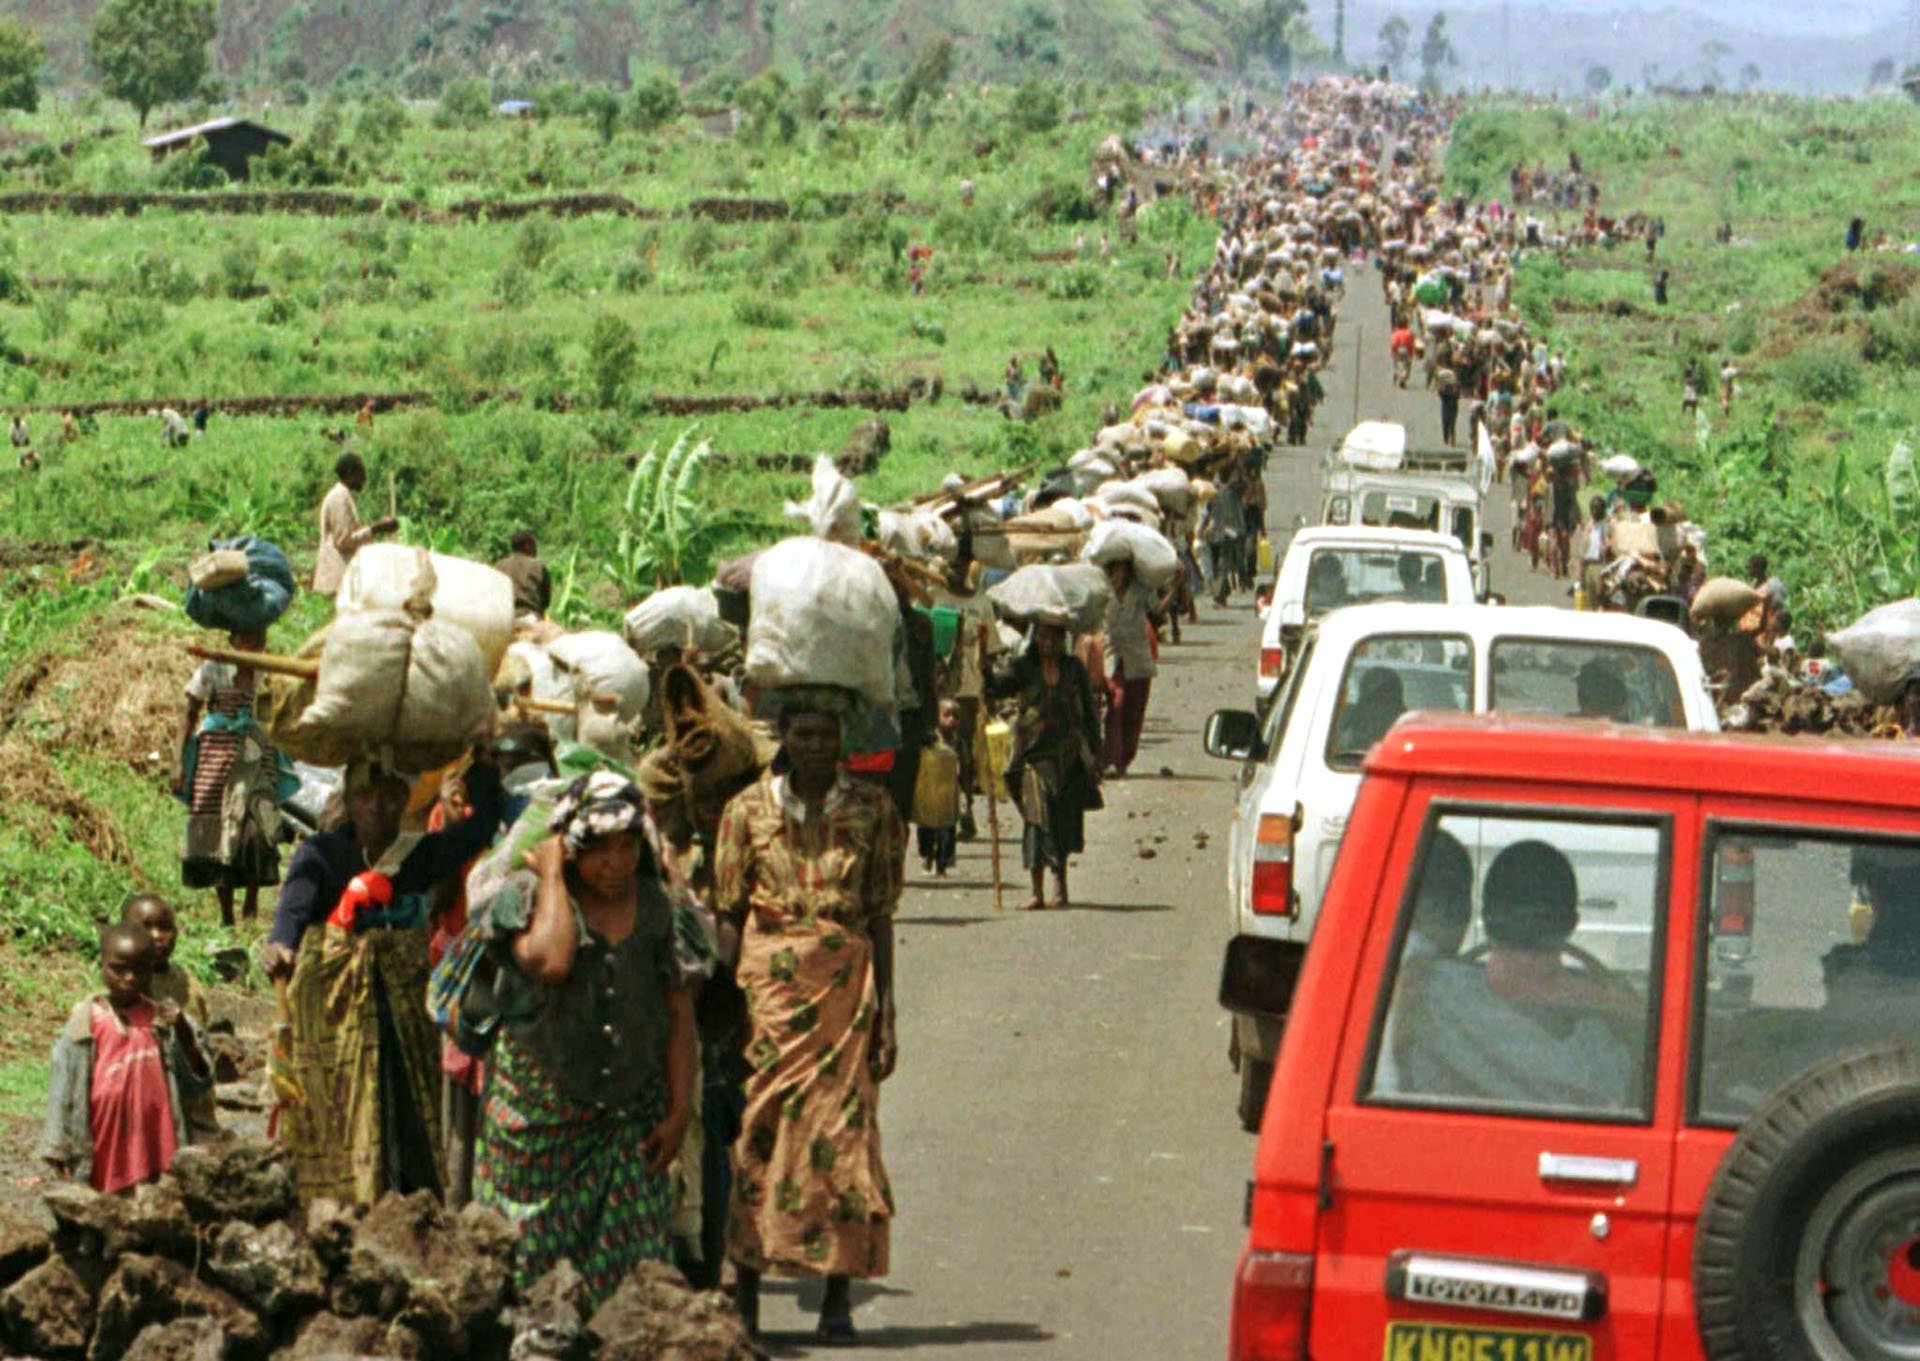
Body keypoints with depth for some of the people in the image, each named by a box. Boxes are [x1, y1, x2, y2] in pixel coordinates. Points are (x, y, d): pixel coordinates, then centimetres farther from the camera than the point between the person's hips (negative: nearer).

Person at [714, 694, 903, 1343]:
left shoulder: (872, 810, 5)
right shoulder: (750, 809, 4)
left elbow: (880, 917, 6)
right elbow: (729, 915, 5)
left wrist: (885, 1013, 1)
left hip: (846, 982, 0)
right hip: (768, 981, 0)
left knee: (843, 1129, -3)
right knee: (759, 1126, -2)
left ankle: (838, 1296, 3)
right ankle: (746, 1294, 5)